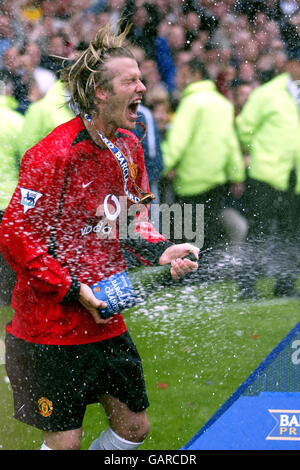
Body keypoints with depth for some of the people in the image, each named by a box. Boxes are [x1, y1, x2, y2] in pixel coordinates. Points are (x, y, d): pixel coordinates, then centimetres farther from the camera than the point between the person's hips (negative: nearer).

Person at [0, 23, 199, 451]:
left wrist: (160, 251, 0)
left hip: (106, 322, 8)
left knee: (134, 426, 11)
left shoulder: (129, 147, 6)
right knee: (64, 440, -2)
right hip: (51, 331, -8)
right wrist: (74, 291, -18)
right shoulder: (53, 155, -19)